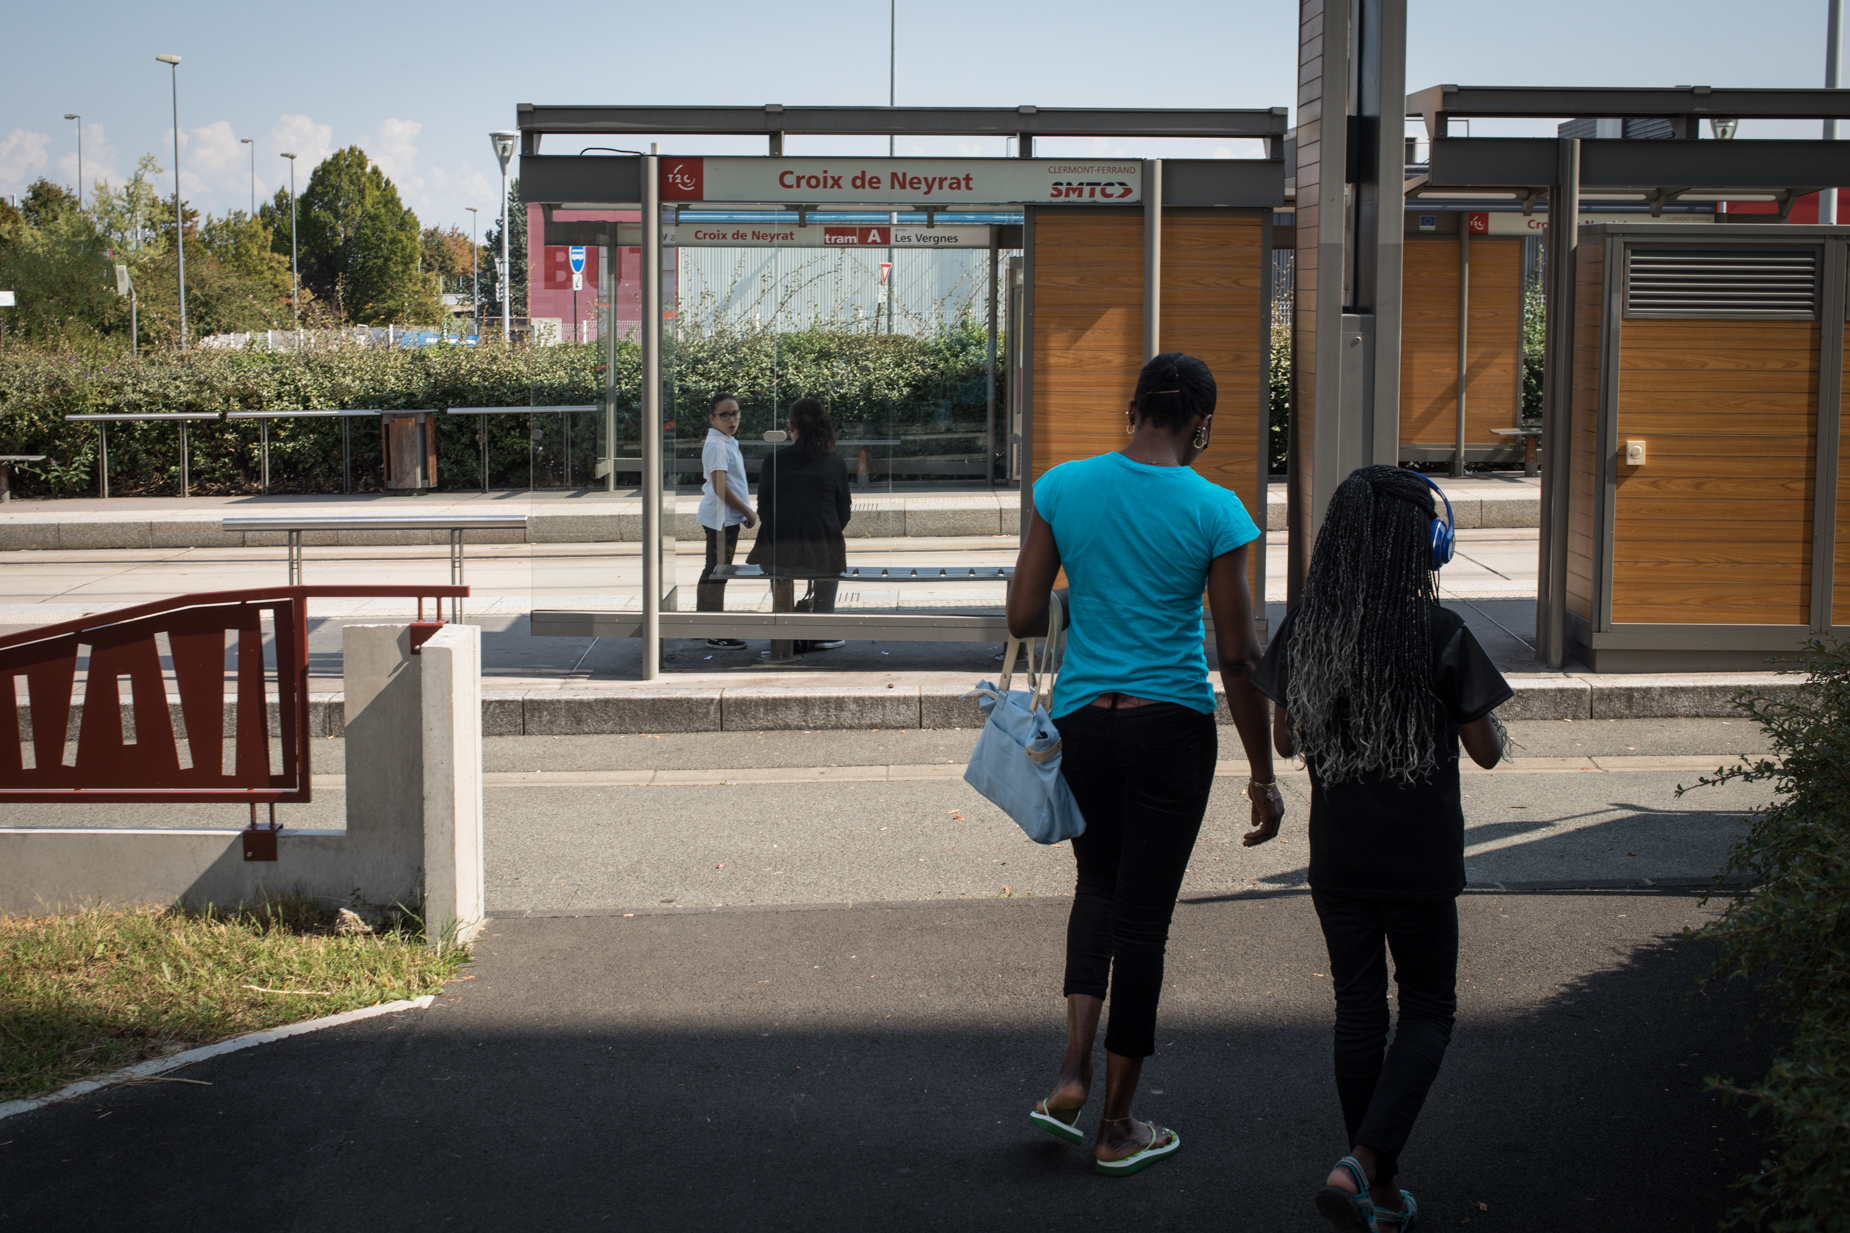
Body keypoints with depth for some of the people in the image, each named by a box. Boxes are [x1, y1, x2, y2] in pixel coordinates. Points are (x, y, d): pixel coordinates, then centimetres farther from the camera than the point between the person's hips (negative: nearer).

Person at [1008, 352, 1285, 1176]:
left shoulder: (1063, 488, -1)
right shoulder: (1215, 512, -9)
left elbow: (1022, 619, 1)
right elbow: (1238, 656, -8)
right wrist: (1263, 775, 0)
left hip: (1080, 722, 3)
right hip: (1171, 728, -3)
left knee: (1099, 886, 24)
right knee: (1143, 914, 7)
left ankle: (1072, 1076, 9)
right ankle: (1117, 1127, 17)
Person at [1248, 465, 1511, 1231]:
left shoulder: (1303, 631, -4)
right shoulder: (1440, 634, -15)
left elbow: (1285, 738, 7)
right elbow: (1486, 750, -6)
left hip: (1338, 855, 4)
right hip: (1420, 856, -3)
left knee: (1358, 1009, 15)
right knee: (1428, 1011, 12)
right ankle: (1361, 1166, -7)